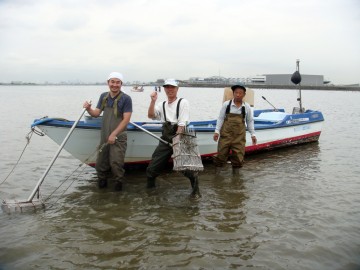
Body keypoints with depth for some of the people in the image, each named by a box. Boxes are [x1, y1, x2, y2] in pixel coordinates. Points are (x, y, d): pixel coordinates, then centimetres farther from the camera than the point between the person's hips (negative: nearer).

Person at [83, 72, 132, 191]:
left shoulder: (126, 99, -9)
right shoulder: (103, 96, 9)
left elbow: (126, 119, -13)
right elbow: (96, 113, 11)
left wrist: (114, 134, -17)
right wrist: (88, 109, -11)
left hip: (118, 137, -5)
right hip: (104, 136, 5)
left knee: (116, 162, -7)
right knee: (100, 162, 10)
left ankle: (118, 181, 15)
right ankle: (102, 180, 31)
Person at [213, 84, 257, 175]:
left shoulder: (246, 107, 3)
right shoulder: (226, 104, -2)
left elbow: (250, 121, 11)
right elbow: (220, 118, 2)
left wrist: (253, 134, 9)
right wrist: (217, 131, -4)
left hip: (239, 136, 1)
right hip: (226, 133, -1)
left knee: (238, 155, 4)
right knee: (222, 153, 3)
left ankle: (236, 172, 20)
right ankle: (217, 173, 14)